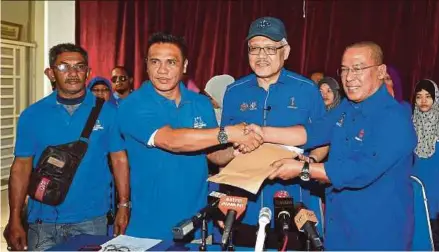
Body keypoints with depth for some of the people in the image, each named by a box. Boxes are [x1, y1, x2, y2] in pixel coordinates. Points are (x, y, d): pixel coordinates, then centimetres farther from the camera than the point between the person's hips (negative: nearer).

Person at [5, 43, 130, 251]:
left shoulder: (107, 112, -4)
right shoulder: (32, 115, -1)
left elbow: (119, 160, 0)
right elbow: (22, 166, 1)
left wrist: (123, 206, -5)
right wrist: (15, 220, -2)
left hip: (92, 220, 0)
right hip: (43, 221, 1)